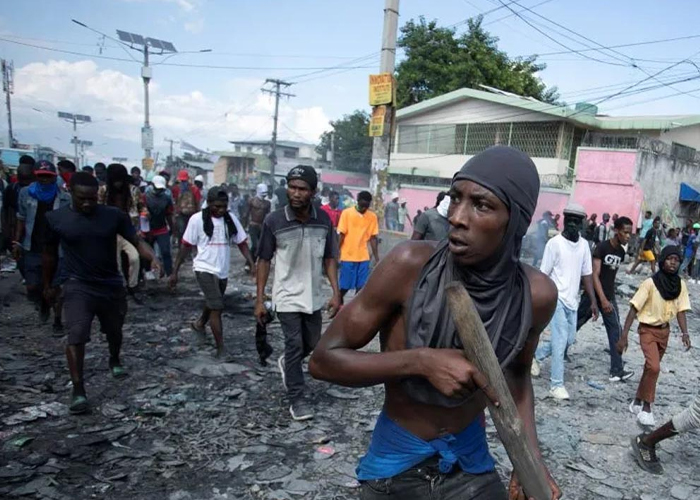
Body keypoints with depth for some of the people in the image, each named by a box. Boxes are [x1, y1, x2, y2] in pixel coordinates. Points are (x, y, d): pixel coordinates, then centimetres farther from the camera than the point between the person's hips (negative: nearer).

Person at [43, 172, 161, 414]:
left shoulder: (114, 215, -8)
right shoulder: (55, 218, -7)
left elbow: (137, 241, -8)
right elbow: (50, 253, 7)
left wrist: (153, 258, -28)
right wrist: (47, 284, 14)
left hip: (112, 285, 2)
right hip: (78, 286, -2)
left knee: (114, 331, 21)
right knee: (76, 336, -16)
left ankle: (115, 360, 52)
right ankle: (78, 390, -5)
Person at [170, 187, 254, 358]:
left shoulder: (231, 218, -1)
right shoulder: (197, 219, -11)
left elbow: (242, 243, -1)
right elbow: (186, 247, -7)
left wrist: (253, 265, -13)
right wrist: (175, 271, -6)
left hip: (223, 271, 5)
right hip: (205, 269, -5)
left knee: (212, 304, 24)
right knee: (217, 307, -12)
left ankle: (200, 323, 54)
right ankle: (221, 349, -3)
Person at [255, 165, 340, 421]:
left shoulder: (323, 220, -7)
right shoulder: (273, 221, -15)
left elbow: (329, 258, 2)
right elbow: (264, 260, -7)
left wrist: (336, 293, -4)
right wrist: (260, 299, -7)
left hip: (313, 296, 4)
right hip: (287, 296, -4)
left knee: (312, 344, 18)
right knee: (294, 345, 0)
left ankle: (286, 362, 49)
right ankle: (296, 399, 18)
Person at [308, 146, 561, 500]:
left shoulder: (536, 294, -15)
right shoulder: (411, 264, -25)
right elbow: (323, 359, -19)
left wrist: (531, 456, -7)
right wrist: (421, 361, -31)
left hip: (471, 463, 2)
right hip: (396, 464, -1)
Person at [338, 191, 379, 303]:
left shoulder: (372, 216, 2)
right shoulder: (347, 213, -7)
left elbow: (373, 238, 6)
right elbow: (341, 235, -5)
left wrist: (376, 258, 5)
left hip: (363, 257, 3)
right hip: (347, 256, -3)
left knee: (361, 286, 3)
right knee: (344, 287, 4)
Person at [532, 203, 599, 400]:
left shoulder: (584, 245, 6)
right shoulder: (555, 243, -11)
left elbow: (587, 275, 10)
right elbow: (544, 275, -9)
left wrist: (593, 301, 7)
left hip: (572, 300, 7)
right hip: (557, 298, -6)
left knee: (569, 340, 13)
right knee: (560, 341, -7)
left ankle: (536, 355, 35)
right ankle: (556, 384, 3)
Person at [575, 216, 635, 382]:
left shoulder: (621, 252, 5)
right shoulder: (602, 247, -15)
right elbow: (594, 275, -20)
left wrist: (609, 298, 19)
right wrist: (602, 299, -27)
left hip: (610, 297, 6)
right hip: (592, 295, -6)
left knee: (616, 332, 0)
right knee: (573, 326, 5)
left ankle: (617, 371, 4)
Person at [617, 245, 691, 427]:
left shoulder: (681, 285, -3)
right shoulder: (650, 283, -19)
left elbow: (681, 310, 1)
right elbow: (634, 309, -18)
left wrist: (685, 332, -15)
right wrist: (624, 335, -22)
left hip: (664, 331, 5)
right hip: (648, 330, -5)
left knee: (651, 367, 14)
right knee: (654, 367, -18)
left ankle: (637, 401, 31)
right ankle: (646, 407, -2)